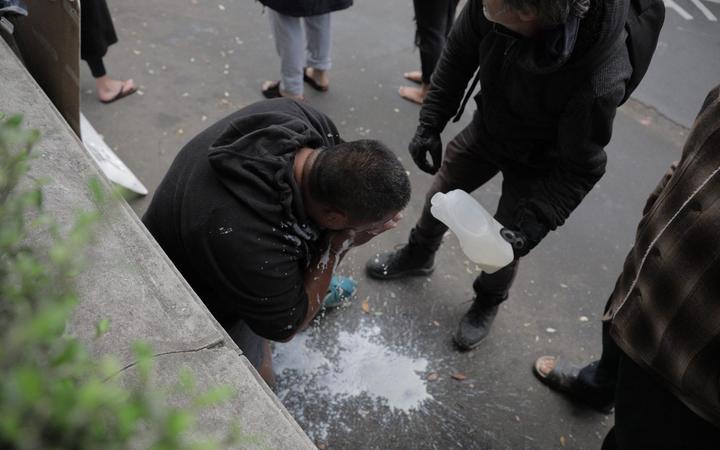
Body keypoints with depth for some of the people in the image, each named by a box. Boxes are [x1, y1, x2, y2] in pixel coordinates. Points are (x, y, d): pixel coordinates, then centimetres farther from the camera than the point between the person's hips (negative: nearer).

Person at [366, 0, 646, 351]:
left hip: (534, 164, -4)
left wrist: (533, 226, -32)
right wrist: (430, 123, -9)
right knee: (440, 194, 20)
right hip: (486, 127, 5)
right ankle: (418, 256, 52)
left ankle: (487, 303, 44)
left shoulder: (598, 81, -42)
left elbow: (580, 169, -26)